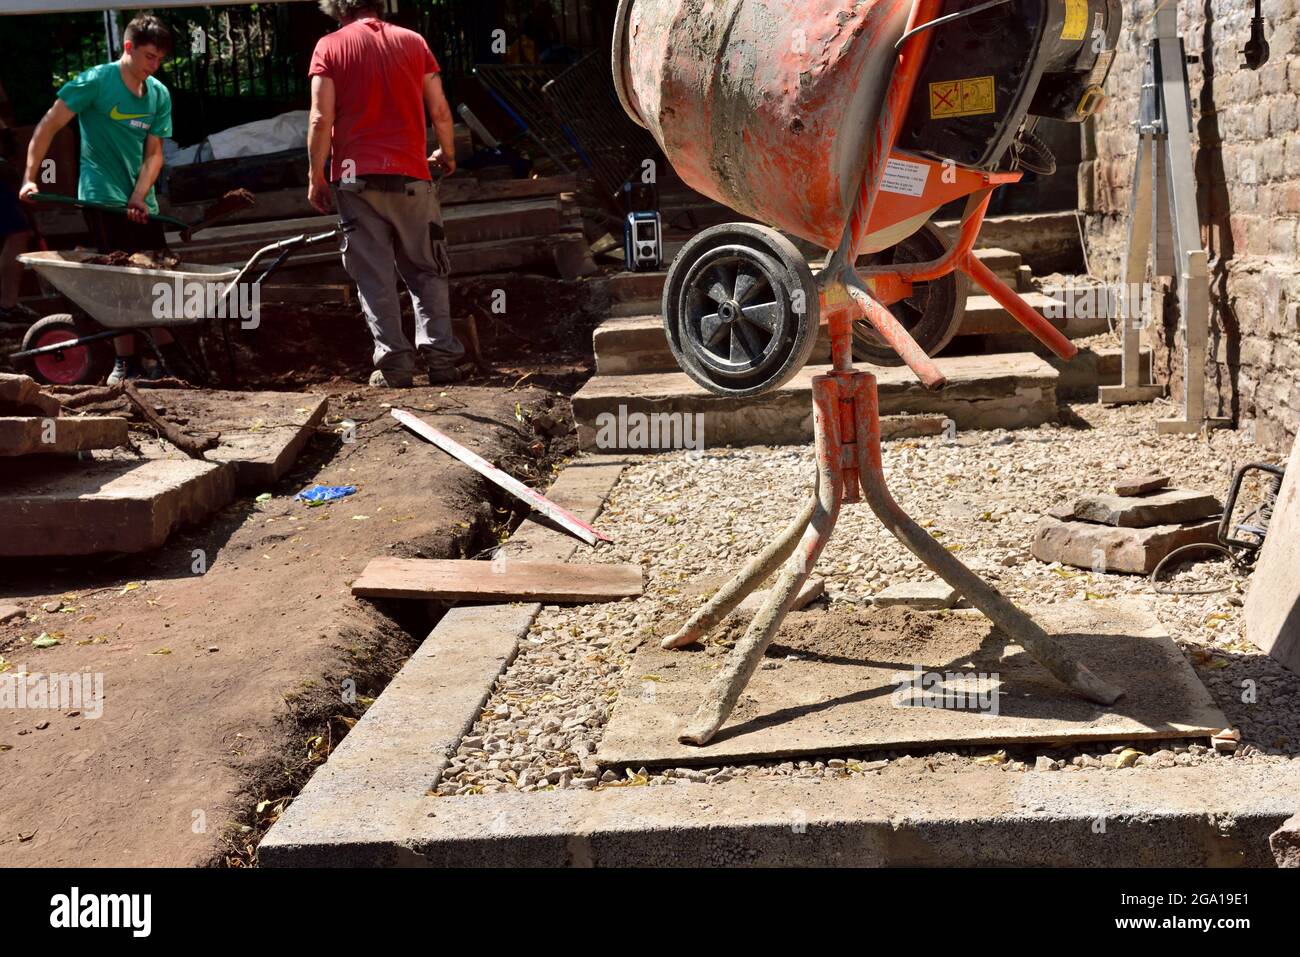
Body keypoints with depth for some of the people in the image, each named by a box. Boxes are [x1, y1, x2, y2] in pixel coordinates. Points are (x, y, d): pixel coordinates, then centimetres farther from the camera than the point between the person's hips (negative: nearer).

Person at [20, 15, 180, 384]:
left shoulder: (159, 95, 5)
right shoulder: (97, 81, -9)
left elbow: (154, 153, 4)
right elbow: (48, 127, -7)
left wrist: (139, 196, -10)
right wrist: (31, 177, -9)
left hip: (141, 201, 5)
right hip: (102, 199, -5)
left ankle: (169, 358, 10)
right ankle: (126, 362, -1)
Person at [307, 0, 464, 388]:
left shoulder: (329, 46, 2)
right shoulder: (412, 40, 8)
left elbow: (321, 118, -6)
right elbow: (440, 111, 7)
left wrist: (316, 176, 1)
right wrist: (447, 153, 24)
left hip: (356, 176, -1)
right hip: (410, 175, 2)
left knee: (374, 275, 2)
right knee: (426, 271, 10)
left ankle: (394, 360, -2)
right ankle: (441, 356, 2)